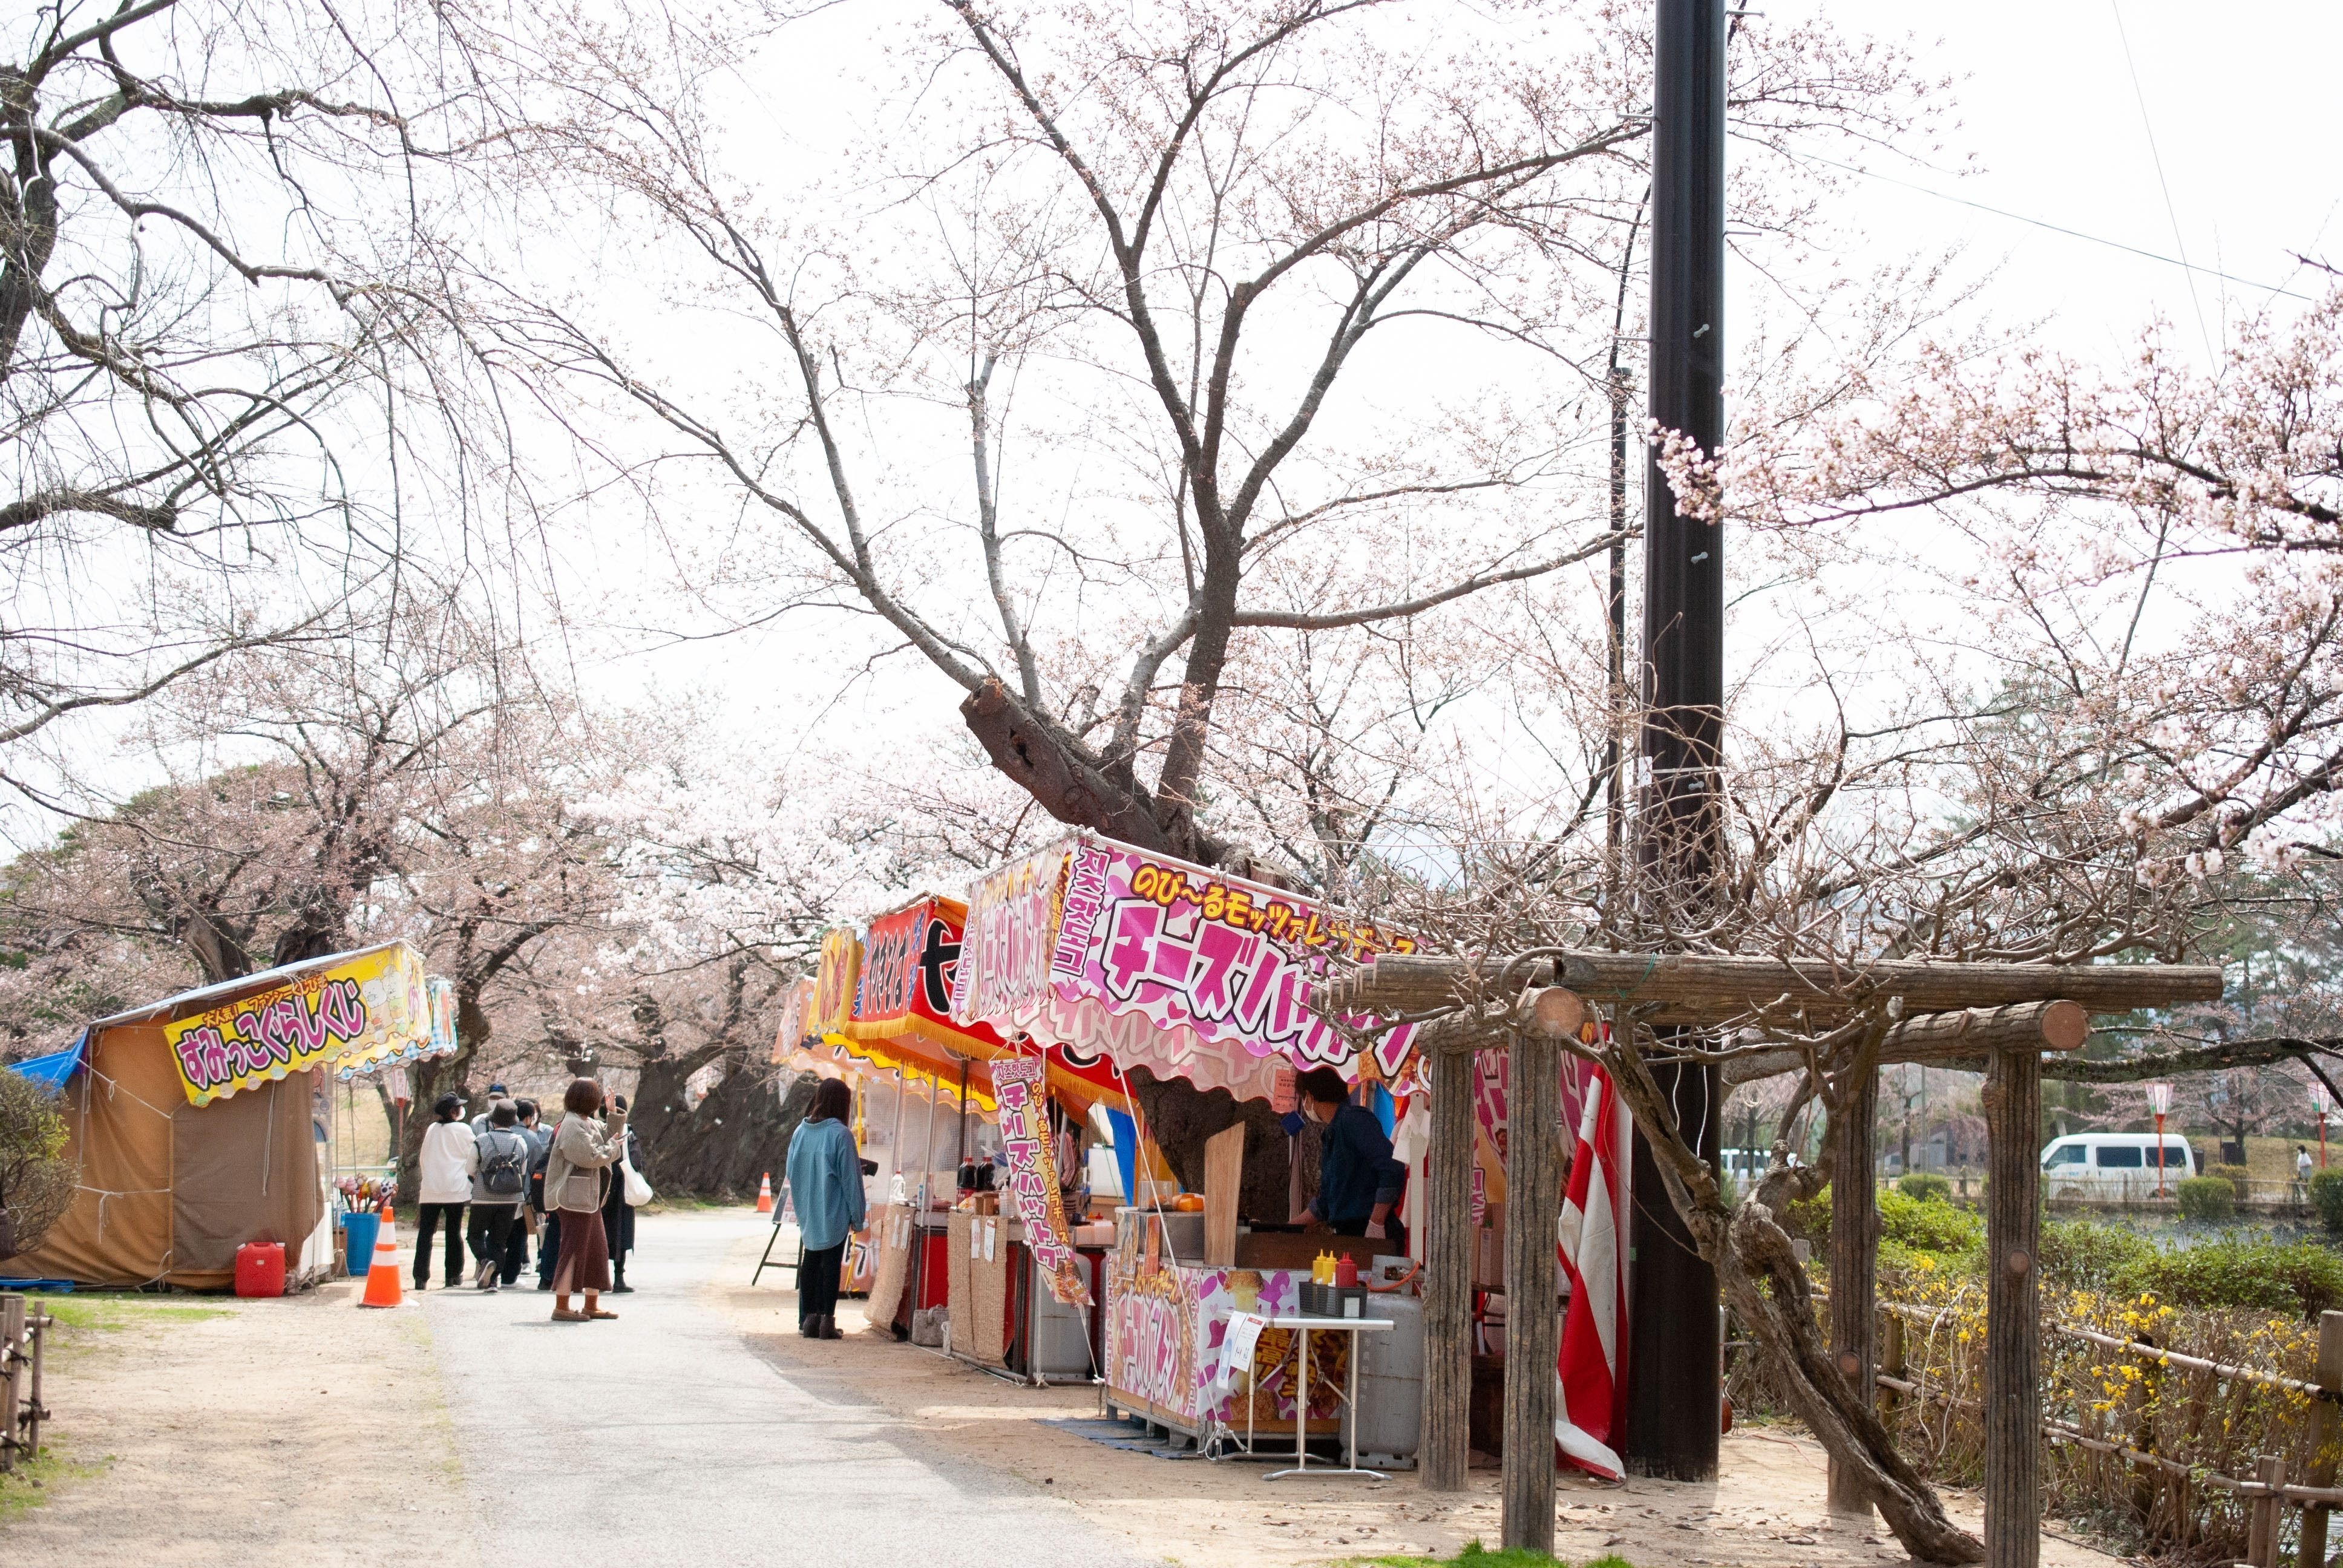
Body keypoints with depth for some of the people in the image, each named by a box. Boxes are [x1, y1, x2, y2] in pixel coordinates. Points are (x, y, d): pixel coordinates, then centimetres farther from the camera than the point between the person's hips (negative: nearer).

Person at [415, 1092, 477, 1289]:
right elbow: (472, 1159, -2)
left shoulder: (431, 1129, 10)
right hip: (455, 1189, -3)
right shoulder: (463, 1130, -4)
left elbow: (423, 1158, 16)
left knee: (425, 1232, 3)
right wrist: (470, 1179, 14)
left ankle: (421, 1277, -6)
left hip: (430, 1190, 3)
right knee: (454, 1233, 6)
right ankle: (454, 1277, 9)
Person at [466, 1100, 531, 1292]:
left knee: (476, 1233, 13)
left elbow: (471, 1169, -2)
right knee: (498, 1238, 11)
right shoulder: (521, 1143, -2)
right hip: (511, 1199, 3)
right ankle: (492, 1280, 5)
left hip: (484, 1197, -3)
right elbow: (523, 1172, 8)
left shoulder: (482, 1141, -11)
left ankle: (484, 1260, -15)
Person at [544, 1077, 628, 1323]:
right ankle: (561, 1307, -5)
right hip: (575, 1197, -11)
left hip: (590, 1198, 11)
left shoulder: (589, 1123, 15)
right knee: (573, 1250, -8)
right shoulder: (572, 1125, -16)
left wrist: (615, 1116, 9)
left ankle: (592, 1305, 23)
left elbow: (611, 1135, 21)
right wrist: (612, 1146, -8)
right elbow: (590, 1157, -22)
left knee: (597, 1249, 15)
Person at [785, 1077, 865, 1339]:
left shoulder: (801, 1132, 2)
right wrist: (857, 1216, -4)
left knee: (811, 1262, 12)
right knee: (831, 1263, 1)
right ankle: (827, 1320, 0)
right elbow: (850, 1179, -11)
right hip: (834, 1213, -5)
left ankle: (809, 1318, 13)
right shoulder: (840, 1135, -14)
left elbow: (790, 1172, 10)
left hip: (807, 1213, 5)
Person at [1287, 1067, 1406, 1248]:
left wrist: (1375, 1226, -21)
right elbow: (1324, 1205, 28)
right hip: (1346, 1234, 9)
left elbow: (1393, 1170, -20)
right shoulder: (1329, 1136, 21)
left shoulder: (1355, 1119, -8)